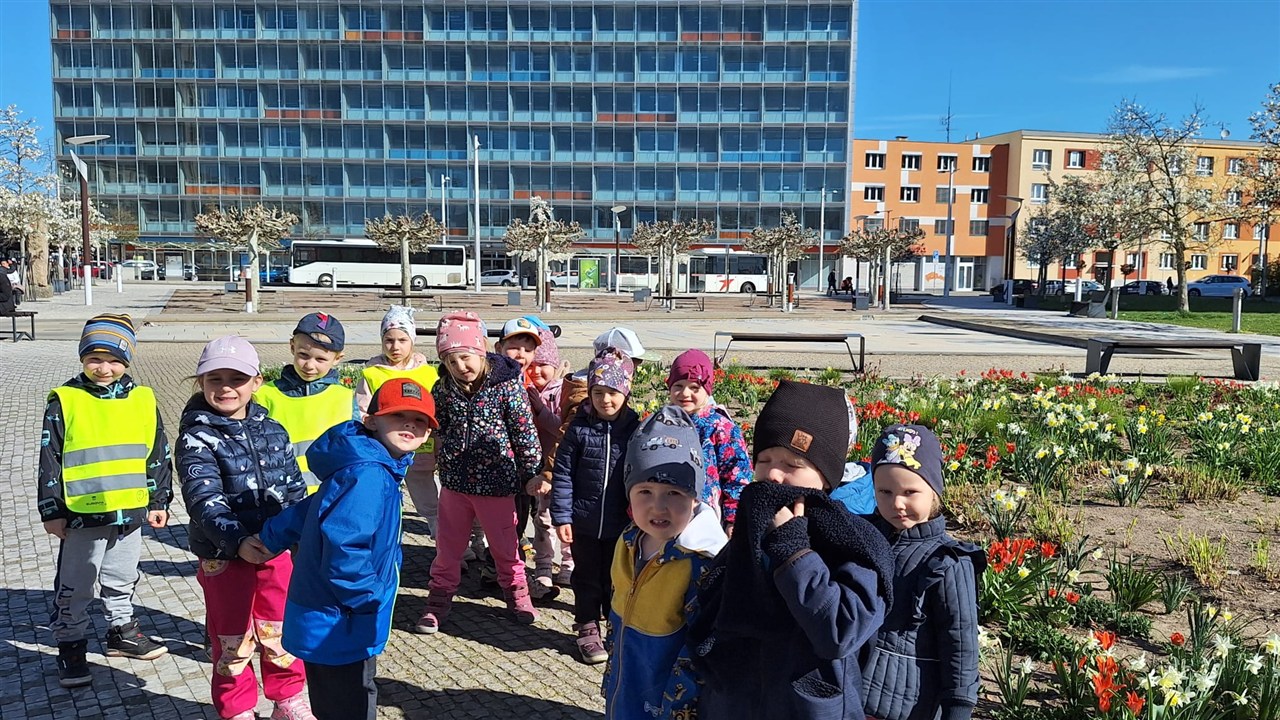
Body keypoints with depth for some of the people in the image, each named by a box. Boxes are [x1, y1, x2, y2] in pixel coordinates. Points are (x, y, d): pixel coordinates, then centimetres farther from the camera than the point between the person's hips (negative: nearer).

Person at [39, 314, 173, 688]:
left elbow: (158, 456, 7)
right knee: (74, 587, 9)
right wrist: (52, 511, -5)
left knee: (122, 581, 20)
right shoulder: (65, 401, -8)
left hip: (131, 512, 3)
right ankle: (71, 647, 23)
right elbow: (49, 461, -4)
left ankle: (121, 632, 36)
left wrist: (158, 501, 7)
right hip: (81, 516, -3)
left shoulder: (143, 400, 0)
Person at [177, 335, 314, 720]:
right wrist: (237, 540, -38)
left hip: (277, 550, 4)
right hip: (225, 555, -4)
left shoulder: (273, 431, 4)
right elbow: (205, 500, -24)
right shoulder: (196, 438, -11)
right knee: (232, 639, 11)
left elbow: (294, 488, 9)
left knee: (282, 631, 16)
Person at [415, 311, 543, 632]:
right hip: (455, 482, 3)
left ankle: (516, 593, 33)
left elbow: (525, 434, -9)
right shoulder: (443, 389, -3)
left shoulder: (507, 386, -16)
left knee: (505, 546, 13)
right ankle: (439, 600, 29)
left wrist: (531, 474, -4)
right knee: (447, 547, 13)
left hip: (496, 483, -3)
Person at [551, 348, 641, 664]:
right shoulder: (579, 428, -8)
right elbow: (563, 474, -5)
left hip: (621, 523, 0)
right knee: (587, 578, 14)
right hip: (584, 521, 0)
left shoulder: (635, 429, -6)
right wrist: (561, 516, -8)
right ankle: (588, 629, 30)